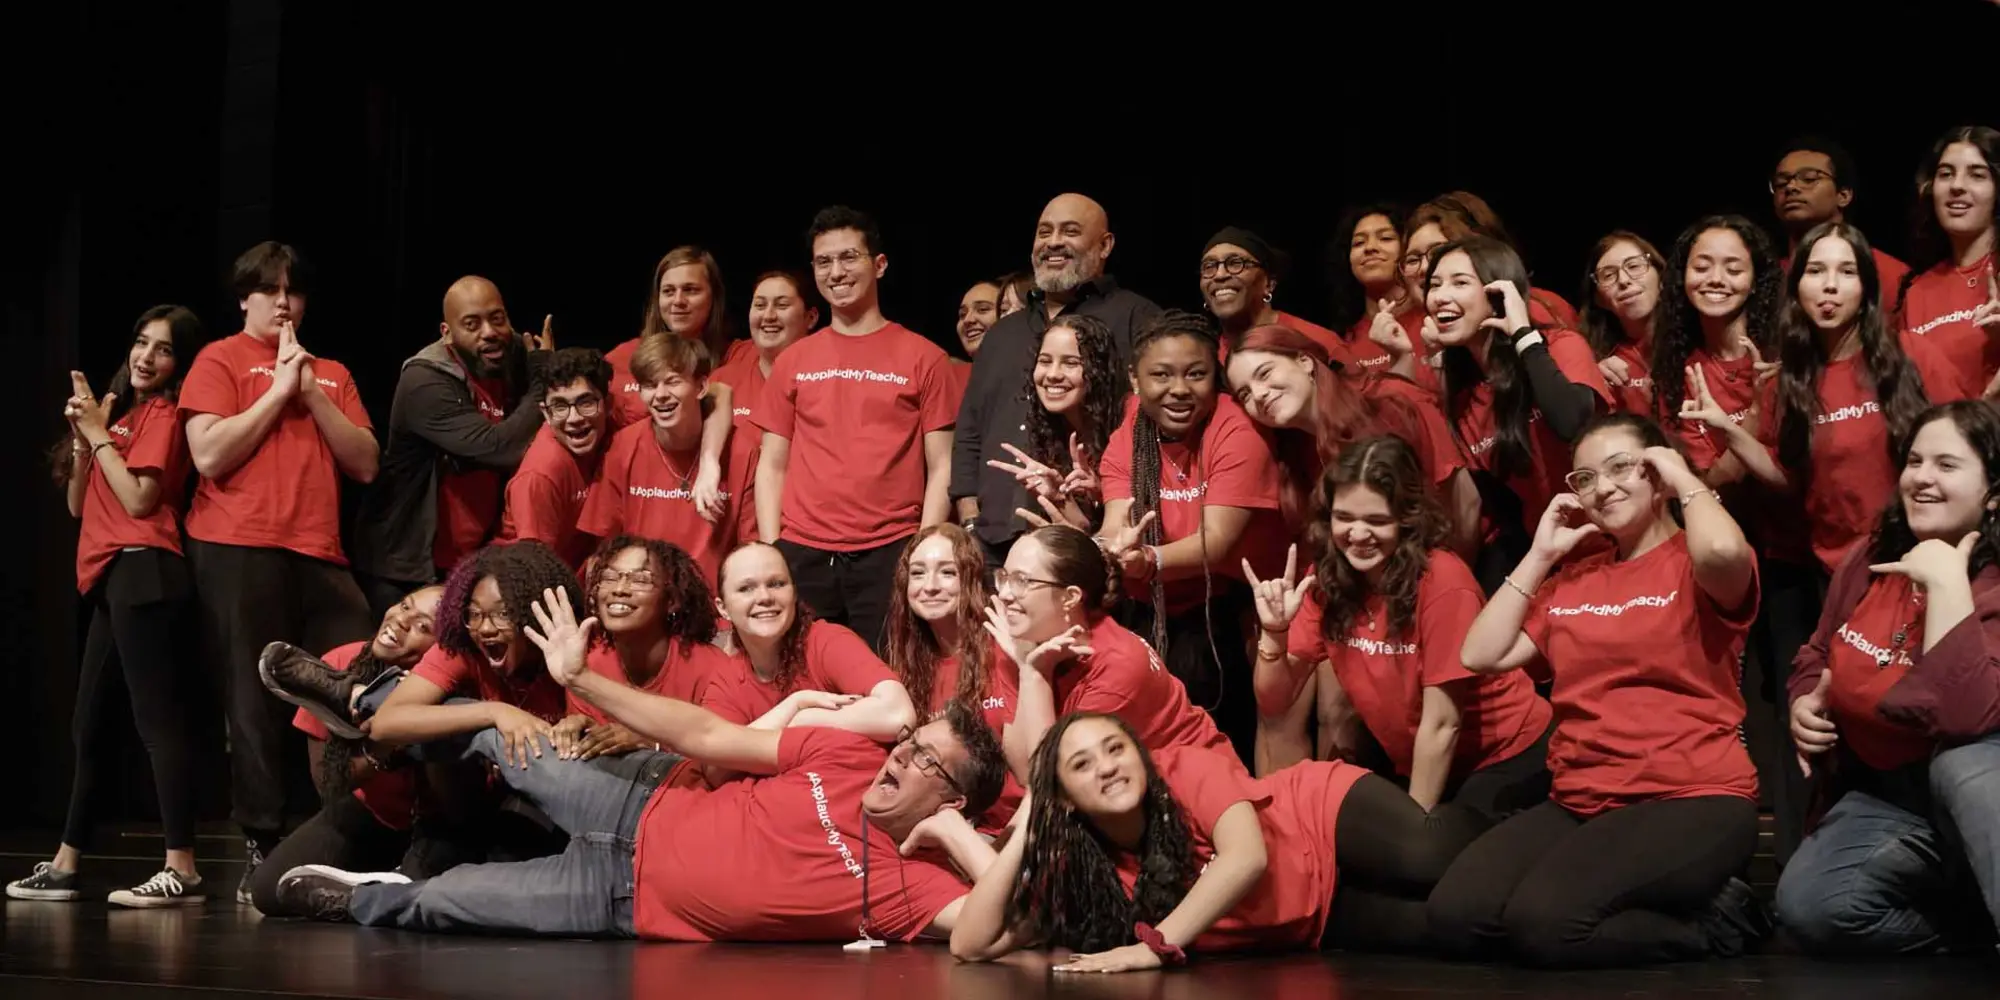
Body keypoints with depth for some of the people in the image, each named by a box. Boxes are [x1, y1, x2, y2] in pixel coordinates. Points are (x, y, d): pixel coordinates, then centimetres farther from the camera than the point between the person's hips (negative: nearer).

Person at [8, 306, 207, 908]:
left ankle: (182, 869, -19)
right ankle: (65, 866, 21)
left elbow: (139, 499, -15)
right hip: (113, 577, 10)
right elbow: (79, 505, 17)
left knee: (156, 718, -15)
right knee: (88, 726, 13)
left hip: (142, 572, -10)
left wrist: (98, 433, -6)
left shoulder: (162, 414, -3)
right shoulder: (122, 414, 21)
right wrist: (84, 435, 4)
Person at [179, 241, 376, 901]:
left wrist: (312, 393, -2)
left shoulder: (331, 374, 18)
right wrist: (279, 389, -5)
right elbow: (209, 454, -8)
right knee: (257, 701, -1)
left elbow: (366, 464, 7)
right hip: (238, 549, -4)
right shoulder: (220, 360, 6)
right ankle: (260, 851, 4)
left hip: (320, 553, 4)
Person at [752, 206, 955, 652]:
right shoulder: (792, 362, 12)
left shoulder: (923, 359, 4)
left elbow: (941, 469, 2)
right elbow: (772, 465, 13)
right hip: (801, 555, 2)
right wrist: (770, 549, 2)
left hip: (890, 556, -2)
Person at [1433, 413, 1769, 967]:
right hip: (1580, 802, 7)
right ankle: (1659, 909, 2)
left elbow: (1724, 549, -27)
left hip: (1691, 799, -6)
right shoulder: (1572, 578, 19)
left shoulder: (1697, 565, 0)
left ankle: (1714, 915, -3)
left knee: (1543, 919, -30)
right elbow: (1481, 656, 11)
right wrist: (1541, 556, 10)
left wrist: (1687, 481, -7)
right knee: (1455, 914, -17)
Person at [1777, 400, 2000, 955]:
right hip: (1884, 795, 6)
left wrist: (1945, 582, -33)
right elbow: (1818, 655, 22)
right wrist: (1804, 703, -1)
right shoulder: (1871, 560, 3)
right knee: (1806, 906, -26)